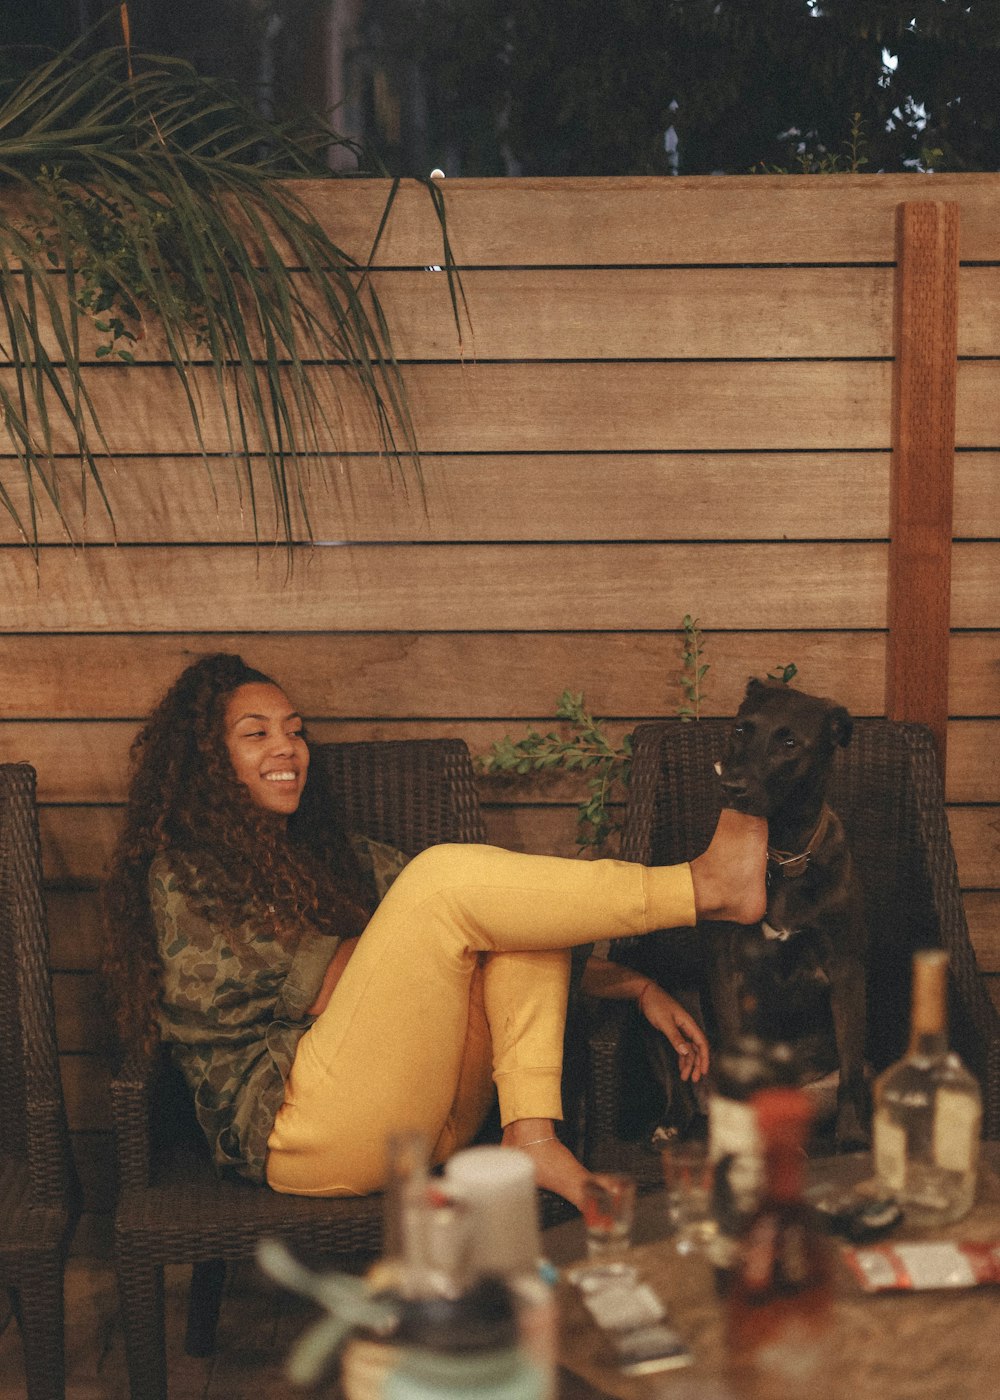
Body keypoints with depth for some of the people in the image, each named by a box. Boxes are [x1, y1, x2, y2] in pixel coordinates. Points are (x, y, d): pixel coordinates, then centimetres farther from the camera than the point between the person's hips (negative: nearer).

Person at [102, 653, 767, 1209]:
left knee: (520, 886, -9)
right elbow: (198, 1001, -7)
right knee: (446, 876, -19)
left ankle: (533, 1136, -27)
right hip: (300, 1126, -7)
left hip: (423, 1122, 7)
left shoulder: (341, 858, 27)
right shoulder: (183, 872, 11)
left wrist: (639, 988, 7)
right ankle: (707, 888, -13)